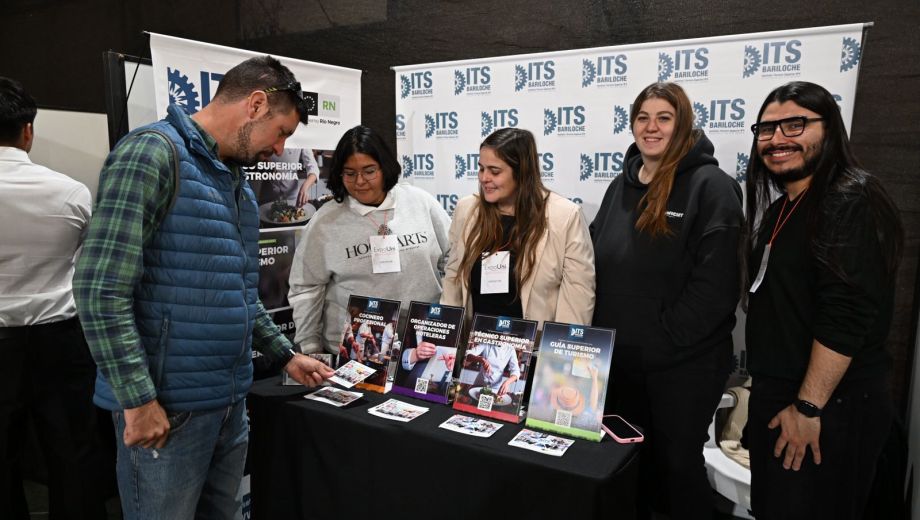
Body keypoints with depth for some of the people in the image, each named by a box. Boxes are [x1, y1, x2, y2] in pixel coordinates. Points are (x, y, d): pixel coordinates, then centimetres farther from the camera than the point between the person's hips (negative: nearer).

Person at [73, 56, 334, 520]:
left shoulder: (236, 179, 13)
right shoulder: (154, 152, -13)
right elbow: (101, 287, -20)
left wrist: (284, 355, 19)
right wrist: (138, 398, -20)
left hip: (231, 399, 8)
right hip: (166, 405, -8)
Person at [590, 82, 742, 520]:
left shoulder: (711, 186, -13)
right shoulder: (621, 186, 9)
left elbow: (715, 281, -20)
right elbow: (597, 264, 13)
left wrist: (664, 337, -18)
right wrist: (598, 332, 4)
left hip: (684, 362, -6)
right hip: (618, 357, 6)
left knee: (678, 459, 10)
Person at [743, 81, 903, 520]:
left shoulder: (850, 201, -18)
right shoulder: (781, 206, 10)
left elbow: (846, 317, -25)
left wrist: (809, 407, -23)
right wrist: (768, 392, 15)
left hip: (830, 406, -9)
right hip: (777, 394, 9)